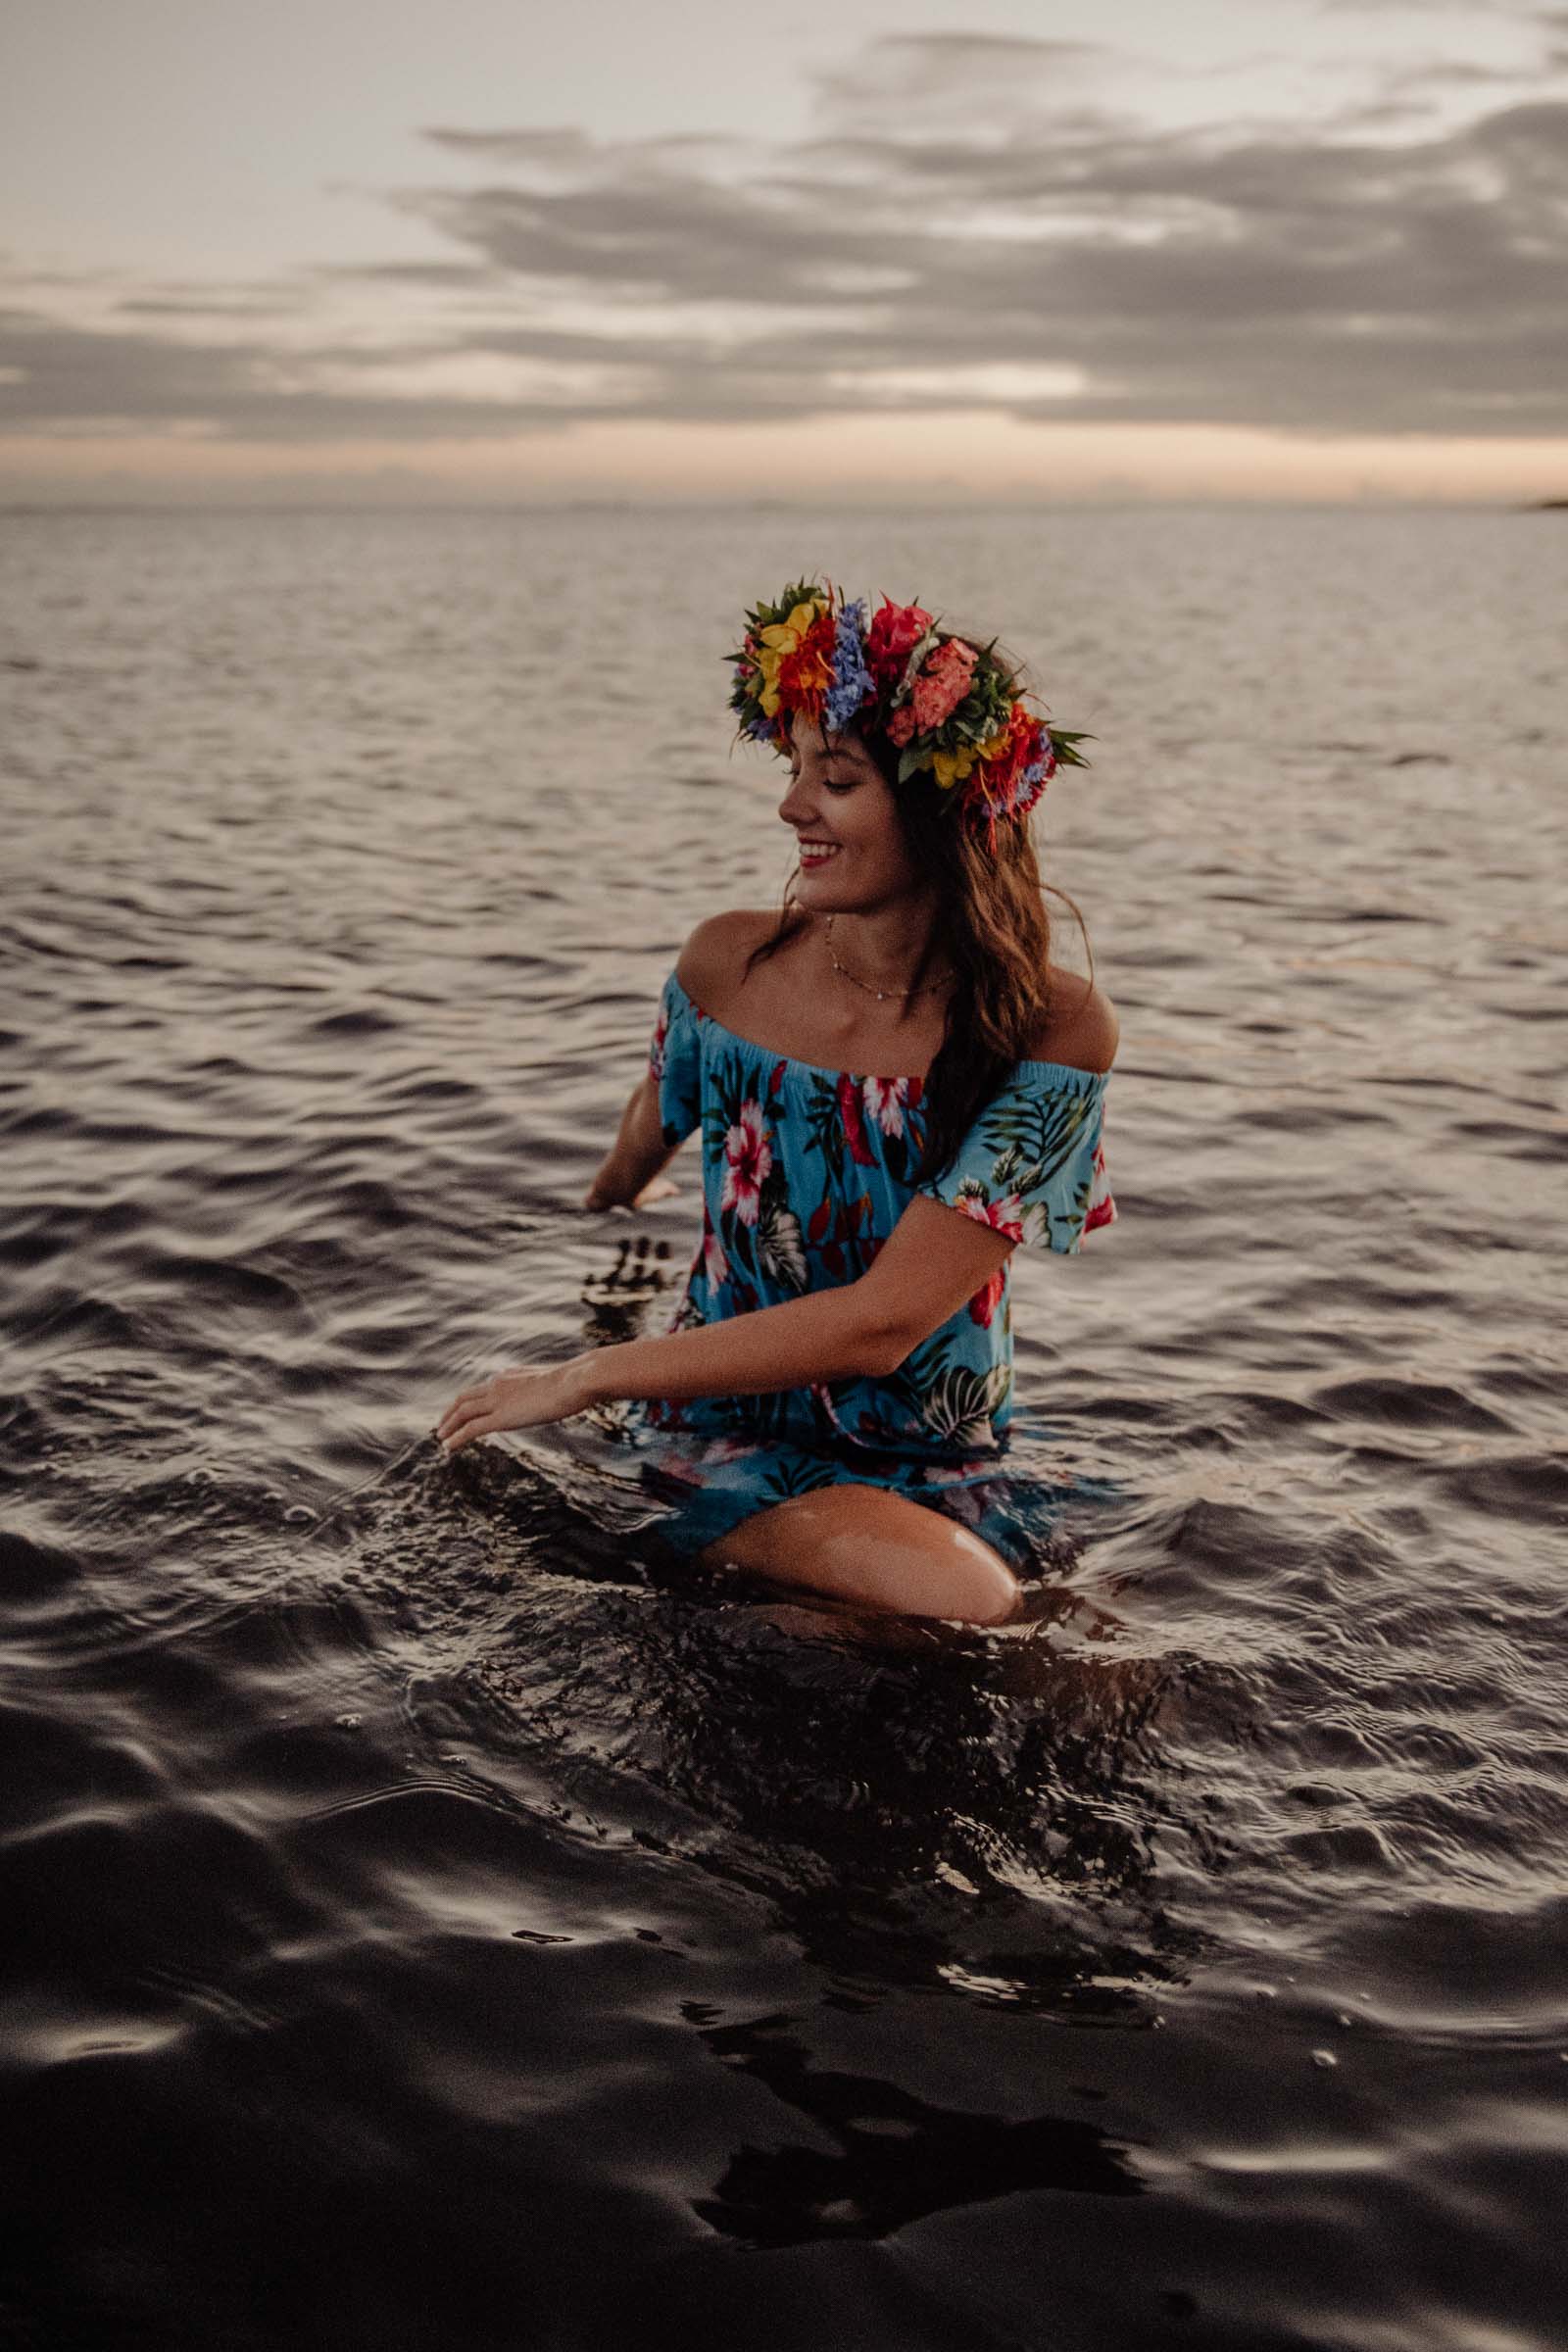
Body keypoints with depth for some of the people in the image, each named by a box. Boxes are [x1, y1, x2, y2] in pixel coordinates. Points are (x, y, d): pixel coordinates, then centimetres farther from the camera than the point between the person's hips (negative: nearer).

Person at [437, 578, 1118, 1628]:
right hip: (730, 1440, -2)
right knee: (975, 1613, -29)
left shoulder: (1055, 1026, -17)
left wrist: (585, 1377, -18)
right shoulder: (728, 964, -9)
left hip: (948, 1471, 2)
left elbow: (881, 1322, -22)